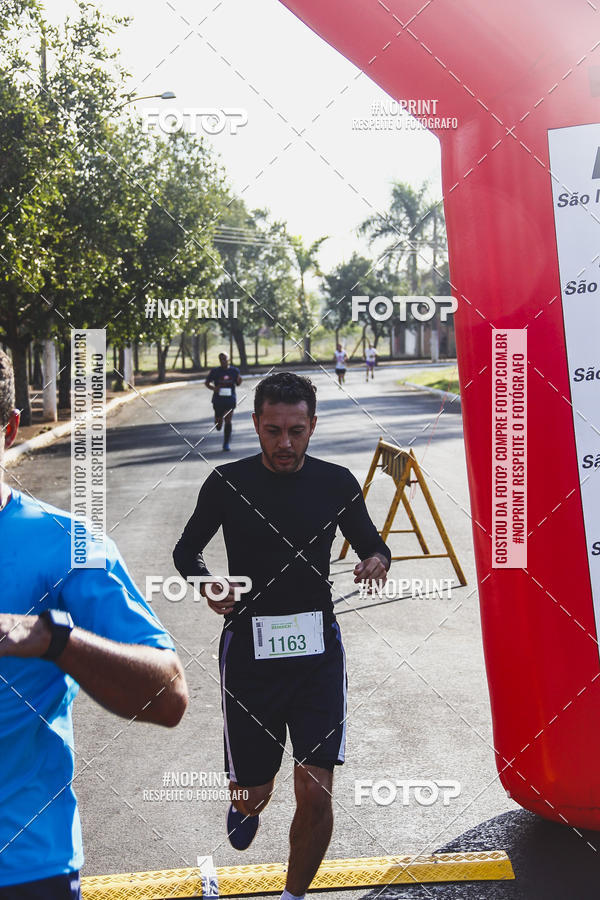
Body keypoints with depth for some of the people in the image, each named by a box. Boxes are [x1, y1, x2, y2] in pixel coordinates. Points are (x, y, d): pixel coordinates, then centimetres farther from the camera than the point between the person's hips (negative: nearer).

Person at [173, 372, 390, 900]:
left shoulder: (337, 483, 0)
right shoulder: (226, 484, -3)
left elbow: (372, 543, 13)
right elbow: (186, 551, 10)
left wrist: (377, 560, -11)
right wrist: (207, 586, -11)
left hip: (318, 648, 1)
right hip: (249, 650, 0)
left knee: (316, 793, -6)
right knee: (253, 791, 8)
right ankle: (246, 805, 47)